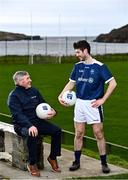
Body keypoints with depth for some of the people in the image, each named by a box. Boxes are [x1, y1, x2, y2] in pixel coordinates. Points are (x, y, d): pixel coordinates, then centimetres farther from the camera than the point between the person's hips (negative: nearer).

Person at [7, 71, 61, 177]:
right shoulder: (14, 95, -9)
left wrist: (53, 111, -7)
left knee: (57, 130, -13)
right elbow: (18, 114, -20)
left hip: (37, 121, 6)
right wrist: (30, 126, -36)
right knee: (32, 134, -37)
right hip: (22, 124, -6)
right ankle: (32, 164, -22)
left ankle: (53, 157, 5)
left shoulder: (34, 91, 11)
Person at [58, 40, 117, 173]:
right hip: (79, 103, 5)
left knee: (98, 134, -2)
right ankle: (76, 161, 18)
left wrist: (102, 99, -11)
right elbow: (71, 83, 15)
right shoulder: (78, 66, 7)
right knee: (78, 134, 8)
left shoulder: (99, 66, -9)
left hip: (93, 104, -5)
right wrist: (61, 95, 1)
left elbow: (113, 83, -10)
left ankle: (104, 163, 8)